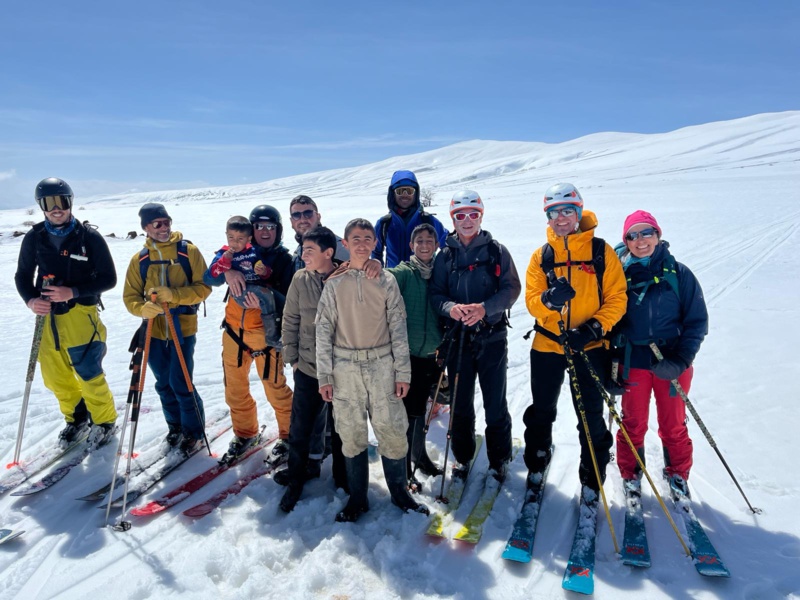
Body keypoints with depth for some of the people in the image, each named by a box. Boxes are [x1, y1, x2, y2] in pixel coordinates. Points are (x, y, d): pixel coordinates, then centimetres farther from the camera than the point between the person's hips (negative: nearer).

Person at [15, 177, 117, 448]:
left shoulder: (89, 237, -8)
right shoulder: (34, 238, 3)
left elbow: (108, 278, -7)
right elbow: (22, 276, 11)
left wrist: (73, 292, -18)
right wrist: (31, 300, -9)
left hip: (81, 313, -4)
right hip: (48, 316, 4)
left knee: (89, 374, -5)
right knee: (54, 377, 11)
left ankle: (105, 421, 18)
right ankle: (77, 418, 33)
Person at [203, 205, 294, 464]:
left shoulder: (285, 260, -5)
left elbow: (288, 302, -13)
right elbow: (208, 278, -5)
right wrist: (227, 272, -25)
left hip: (265, 333, -4)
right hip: (233, 331, 5)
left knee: (275, 388, -3)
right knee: (234, 388, 15)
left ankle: (289, 435, 20)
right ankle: (245, 433, 36)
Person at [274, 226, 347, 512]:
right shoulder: (300, 279, -5)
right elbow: (290, 320, 3)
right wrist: (292, 357, 3)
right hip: (307, 368, 1)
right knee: (300, 429, 9)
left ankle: (342, 477, 37)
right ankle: (296, 476, 34)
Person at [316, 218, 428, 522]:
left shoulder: (386, 281, 4)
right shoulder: (334, 284, 4)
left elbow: (398, 328, 3)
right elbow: (323, 330, 4)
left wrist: (403, 372, -2)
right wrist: (324, 375, -1)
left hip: (382, 364, 0)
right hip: (345, 367, 1)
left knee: (393, 429, 1)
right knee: (351, 433, 7)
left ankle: (399, 491, 22)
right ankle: (357, 497, 23)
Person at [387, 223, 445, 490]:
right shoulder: (404, 272, -8)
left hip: (431, 354, 5)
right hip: (407, 352, -5)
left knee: (420, 407, 20)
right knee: (408, 410, 1)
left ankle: (419, 454, 38)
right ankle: (404, 468, 16)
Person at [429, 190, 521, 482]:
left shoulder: (497, 251, 1)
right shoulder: (445, 255, 6)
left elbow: (512, 288, -5)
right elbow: (435, 294, 2)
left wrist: (484, 308, -21)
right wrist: (450, 308, -20)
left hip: (492, 336, -1)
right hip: (458, 337, 2)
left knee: (495, 403, 5)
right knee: (460, 404, 10)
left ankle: (499, 459, 24)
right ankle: (462, 457, 28)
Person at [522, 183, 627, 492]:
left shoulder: (601, 251, -2)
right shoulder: (541, 256, 3)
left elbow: (617, 298, -5)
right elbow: (531, 300, -4)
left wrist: (594, 328, -19)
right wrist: (548, 299, -26)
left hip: (589, 347, -2)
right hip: (547, 345, 2)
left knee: (591, 417, 8)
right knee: (541, 411, 16)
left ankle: (592, 478, 27)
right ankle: (536, 465, 37)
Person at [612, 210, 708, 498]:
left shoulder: (678, 273, -4)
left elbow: (697, 320, -3)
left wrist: (681, 360, -14)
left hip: (672, 363, 0)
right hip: (633, 363, 0)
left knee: (674, 425, 13)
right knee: (634, 424, 11)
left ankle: (677, 474, 37)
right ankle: (630, 475, 32)